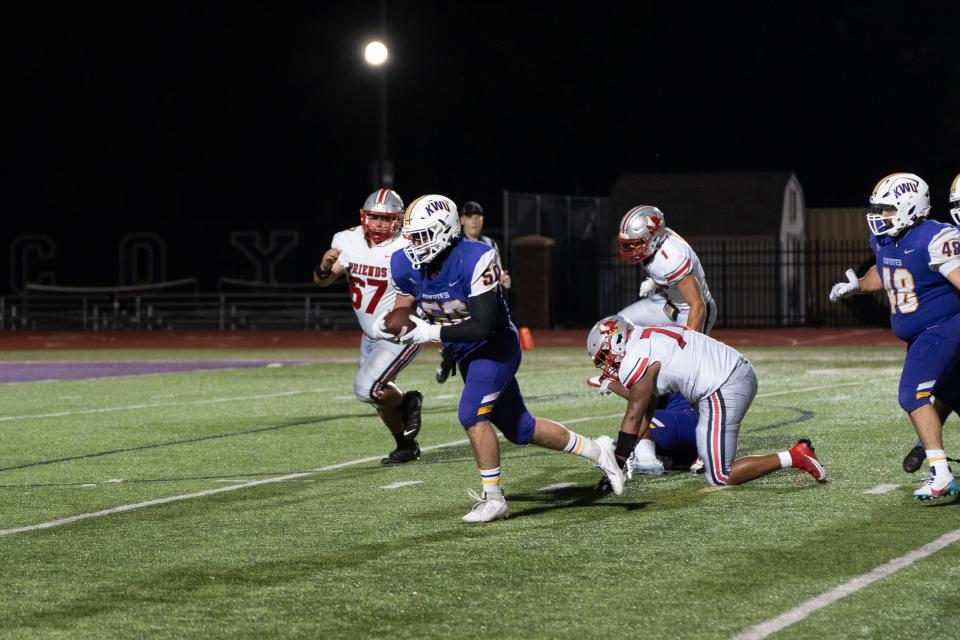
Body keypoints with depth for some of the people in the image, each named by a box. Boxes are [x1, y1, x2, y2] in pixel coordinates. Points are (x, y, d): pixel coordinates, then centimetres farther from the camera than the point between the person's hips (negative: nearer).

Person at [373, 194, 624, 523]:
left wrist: (432, 333, -33)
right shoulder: (407, 265, -9)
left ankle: (493, 499, -9)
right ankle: (597, 452, 27)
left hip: (495, 345, -7)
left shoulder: (475, 259, -29)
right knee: (520, 429, 11)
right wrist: (389, 324, -17)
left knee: (473, 414, -23)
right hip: (465, 353, 7)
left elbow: (482, 326, -32)